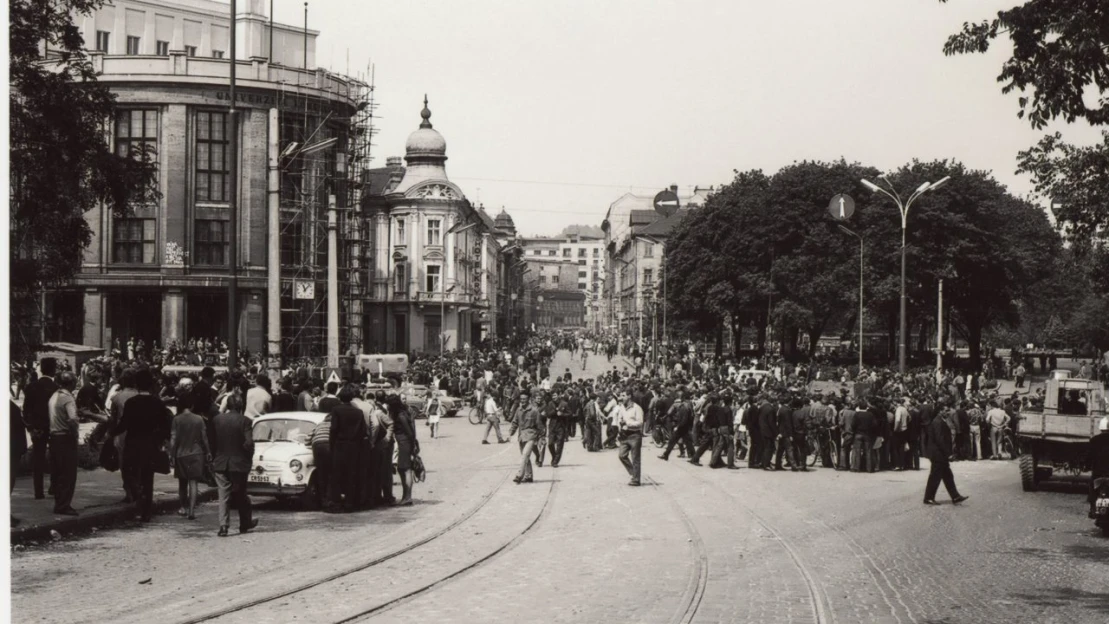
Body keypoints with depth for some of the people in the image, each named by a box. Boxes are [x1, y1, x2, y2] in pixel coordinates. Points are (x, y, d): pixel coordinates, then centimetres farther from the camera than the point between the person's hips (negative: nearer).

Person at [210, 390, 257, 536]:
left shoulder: (217, 419, -3)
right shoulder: (244, 421, -12)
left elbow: (212, 441, 1)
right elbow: (249, 443, -16)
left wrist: (214, 458, 14)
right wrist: (249, 458, 1)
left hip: (220, 463, 1)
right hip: (239, 463, -1)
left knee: (224, 495, 3)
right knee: (241, 495, 14)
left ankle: (223, 525, -9)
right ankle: (245, 524, 27)